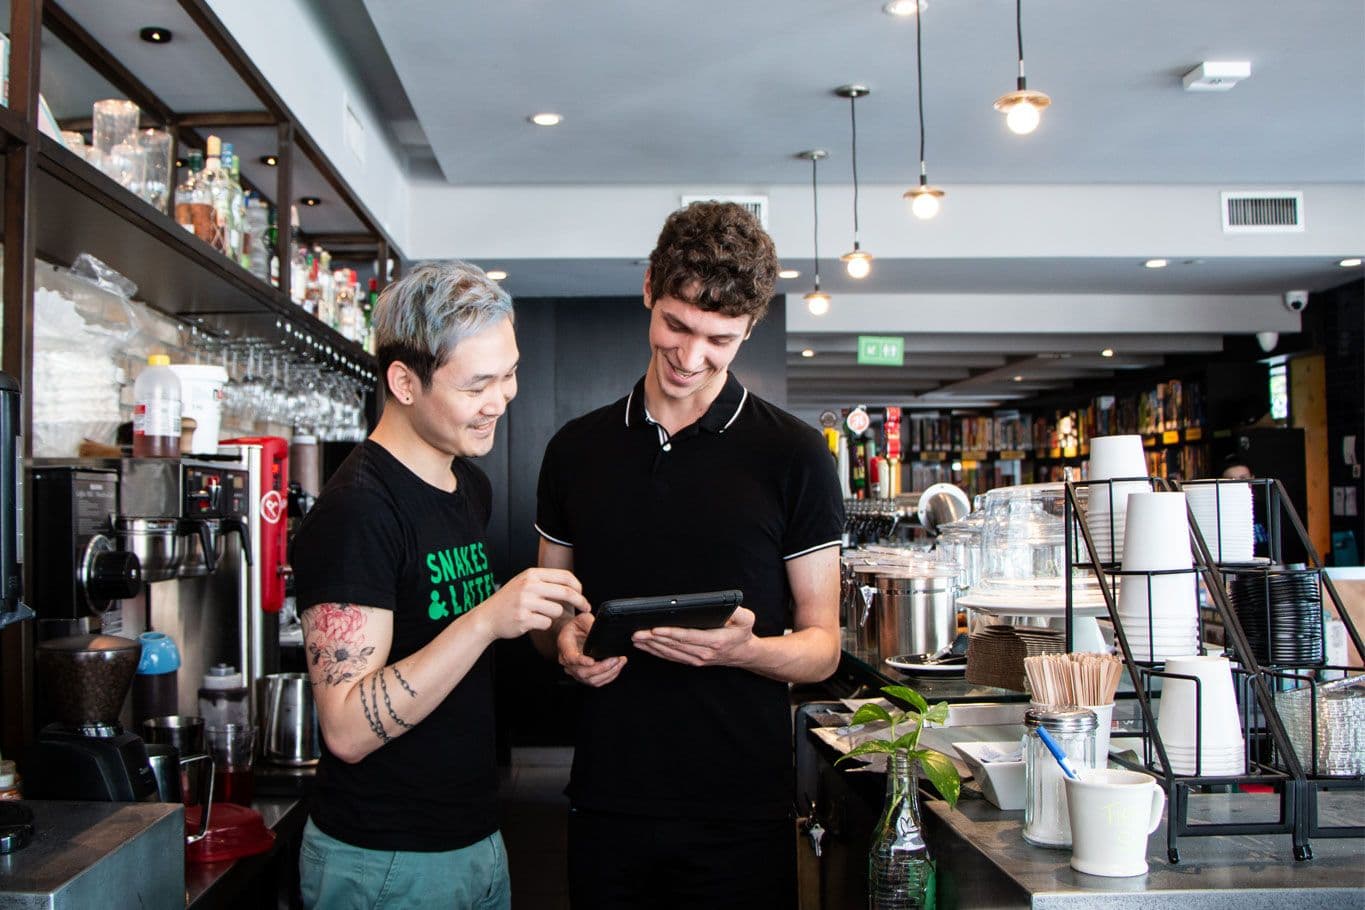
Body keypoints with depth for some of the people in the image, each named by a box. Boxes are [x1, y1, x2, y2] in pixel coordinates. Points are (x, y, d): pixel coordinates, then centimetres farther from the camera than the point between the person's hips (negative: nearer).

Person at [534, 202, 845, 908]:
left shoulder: (795, 456, -4)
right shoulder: (576, 450, 6)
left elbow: (821, 646, -1)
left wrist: (744, 649, -21)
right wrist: (566, 642, -8)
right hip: (606, 807, 3)